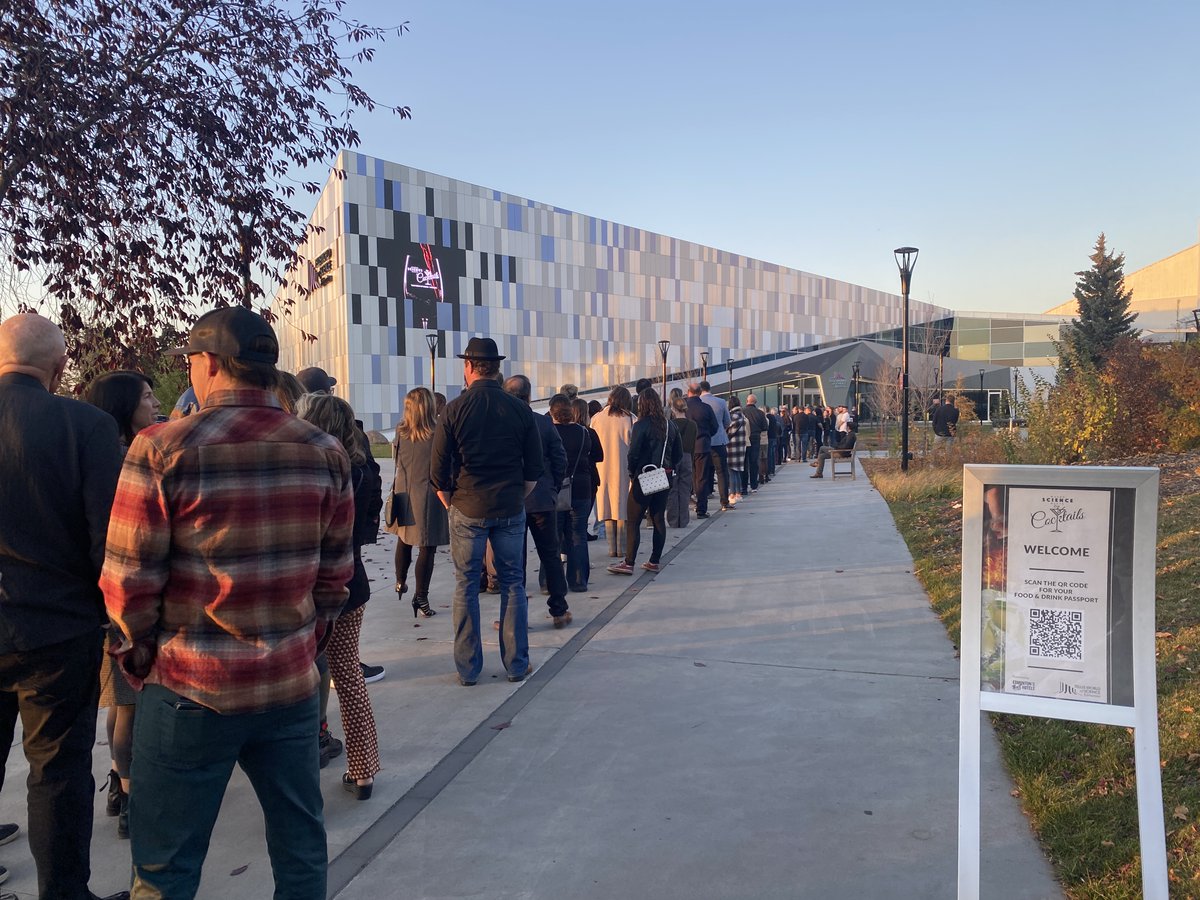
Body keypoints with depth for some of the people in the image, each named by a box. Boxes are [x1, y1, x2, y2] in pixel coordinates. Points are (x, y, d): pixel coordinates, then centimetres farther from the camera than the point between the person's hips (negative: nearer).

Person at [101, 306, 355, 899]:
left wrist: (141, 659, 7)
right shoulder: (324, 451, -2)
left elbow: (127, 579, -9)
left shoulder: (161, 449, -13)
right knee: (302, 850, 18)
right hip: (292, 684, 3)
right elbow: (336, 571, 3)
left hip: (190, 692, -3)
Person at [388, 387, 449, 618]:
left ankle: (400, 582, 40)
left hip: (403, 493, 4)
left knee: (404, 540, 24)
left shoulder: (400, 432, -4)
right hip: (429, 497, -4)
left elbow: (396, 459, 10)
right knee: (427, 547, 1)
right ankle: (421, 597, 1)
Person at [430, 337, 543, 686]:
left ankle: (468, 669, 13)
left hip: (467, 510, -1)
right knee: (513, 584, 11)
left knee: (465, 587, 8)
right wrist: (515, 499, 12)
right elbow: (534, 468, 2)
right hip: (510, 510, 2)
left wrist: (451, 505, 7)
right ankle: (516, 664, 15)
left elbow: (438, 469, -6)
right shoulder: (520, 409, -1)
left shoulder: (455, 409, -7)